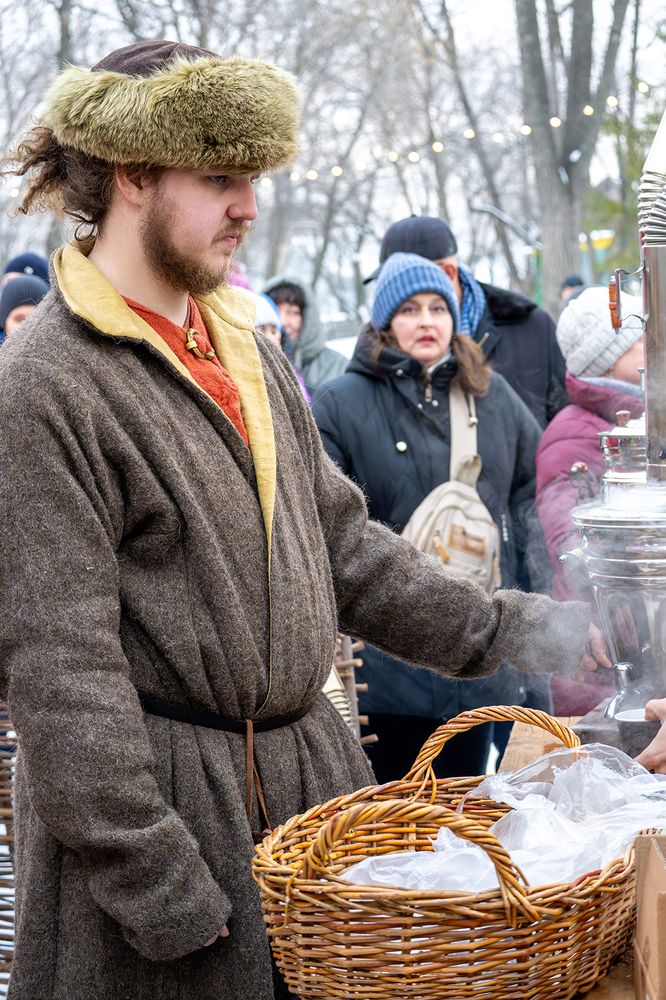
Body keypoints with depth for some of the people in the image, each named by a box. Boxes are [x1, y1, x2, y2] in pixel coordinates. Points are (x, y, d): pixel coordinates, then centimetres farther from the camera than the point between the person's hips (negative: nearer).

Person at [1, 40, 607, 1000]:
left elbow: (340, 543, 16)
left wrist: (503, 630, 7)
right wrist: (160, 885, -18)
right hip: (156, 796, -7)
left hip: (307, 772, 8)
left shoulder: (249, 351, 11)